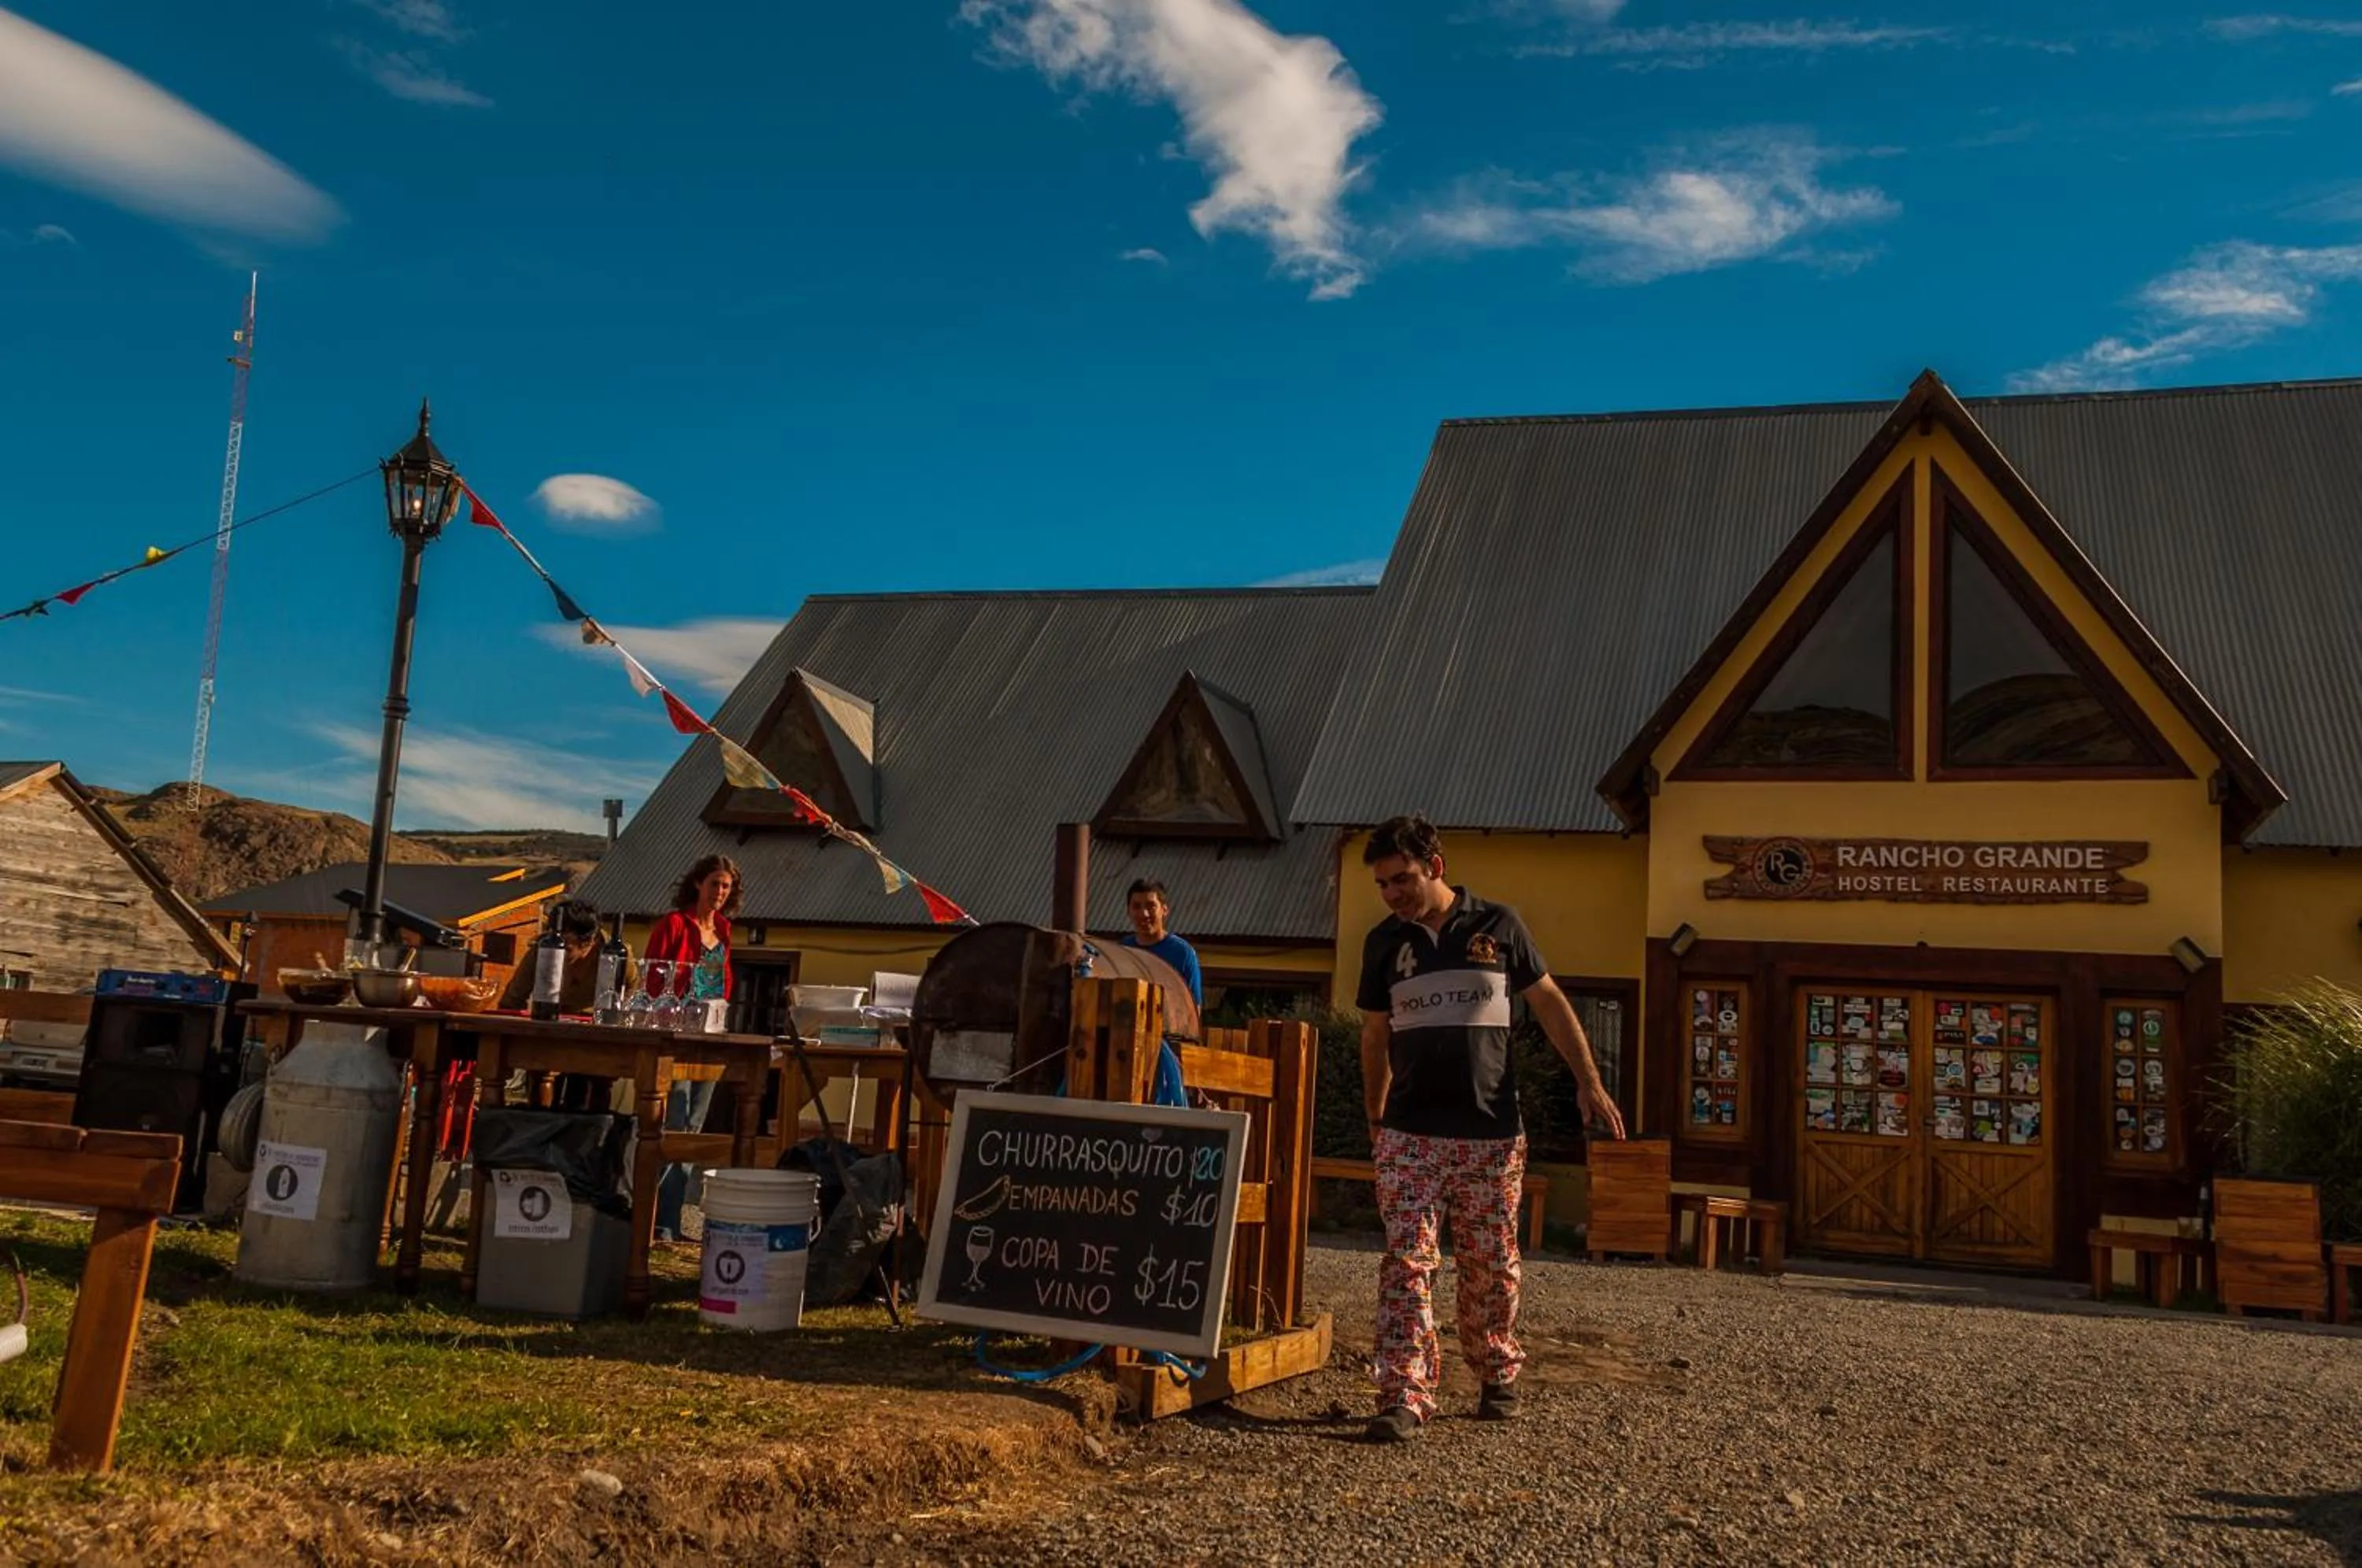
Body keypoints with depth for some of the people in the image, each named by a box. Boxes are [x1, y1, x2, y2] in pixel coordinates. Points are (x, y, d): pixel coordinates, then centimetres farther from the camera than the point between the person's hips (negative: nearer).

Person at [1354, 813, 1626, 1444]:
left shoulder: (1498, 926, 1)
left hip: (1491, 1133, -1)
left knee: (1489, 1265, 7)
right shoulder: (1384, 942, 6)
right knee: (1407, 1261, -8)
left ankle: (1498, 1375, 28)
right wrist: (1374, 1120, 15)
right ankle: (1404, 1397, -6)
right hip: (1409, 1133, 1)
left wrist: (1589, 1082, 2)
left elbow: (1550, 1002, 8)